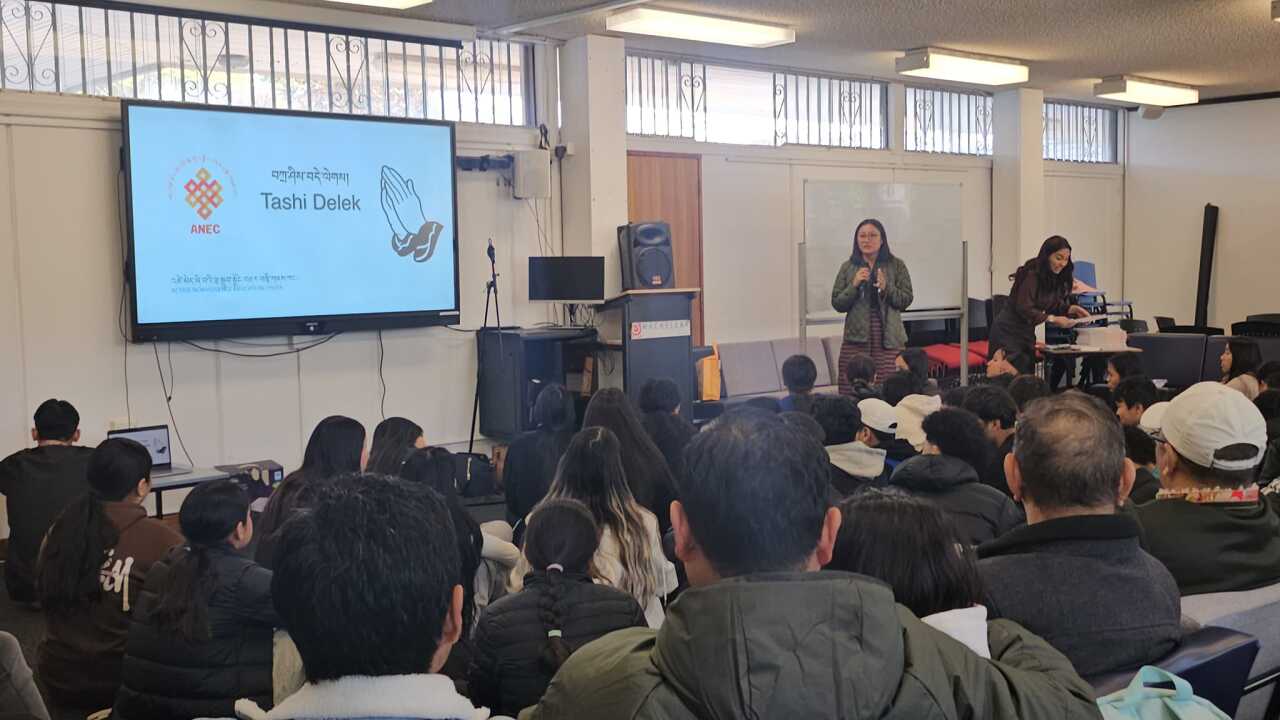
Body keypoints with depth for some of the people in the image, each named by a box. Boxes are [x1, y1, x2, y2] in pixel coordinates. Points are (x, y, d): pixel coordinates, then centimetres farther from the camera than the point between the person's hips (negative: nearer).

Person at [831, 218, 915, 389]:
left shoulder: (896, 265, 6)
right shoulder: (847, 267, 9)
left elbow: (906, 300, 4)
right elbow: (837, 304, 7)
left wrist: (886, 287, -13)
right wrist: (854, 285, -8)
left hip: (888, 338, -1)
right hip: (856, 337, 1)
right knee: (851, 391, -7)